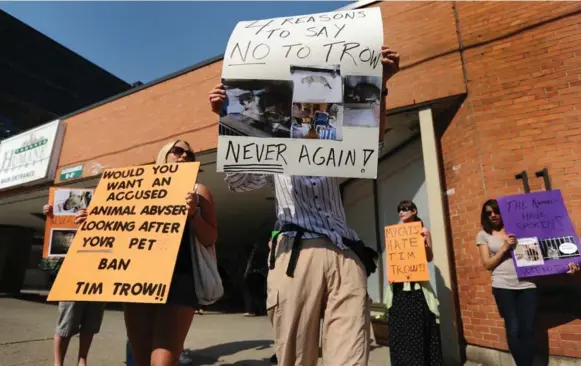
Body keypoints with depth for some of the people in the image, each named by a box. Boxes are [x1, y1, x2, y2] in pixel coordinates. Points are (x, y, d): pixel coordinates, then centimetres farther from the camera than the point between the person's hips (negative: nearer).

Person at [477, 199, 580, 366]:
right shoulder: (483, 235, 9)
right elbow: (487, 264, 3)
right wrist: (504, 247, -8)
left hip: (526, 284, 1)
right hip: (503, 286, -1)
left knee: (528, 330, -1)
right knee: (513, 330, -5)